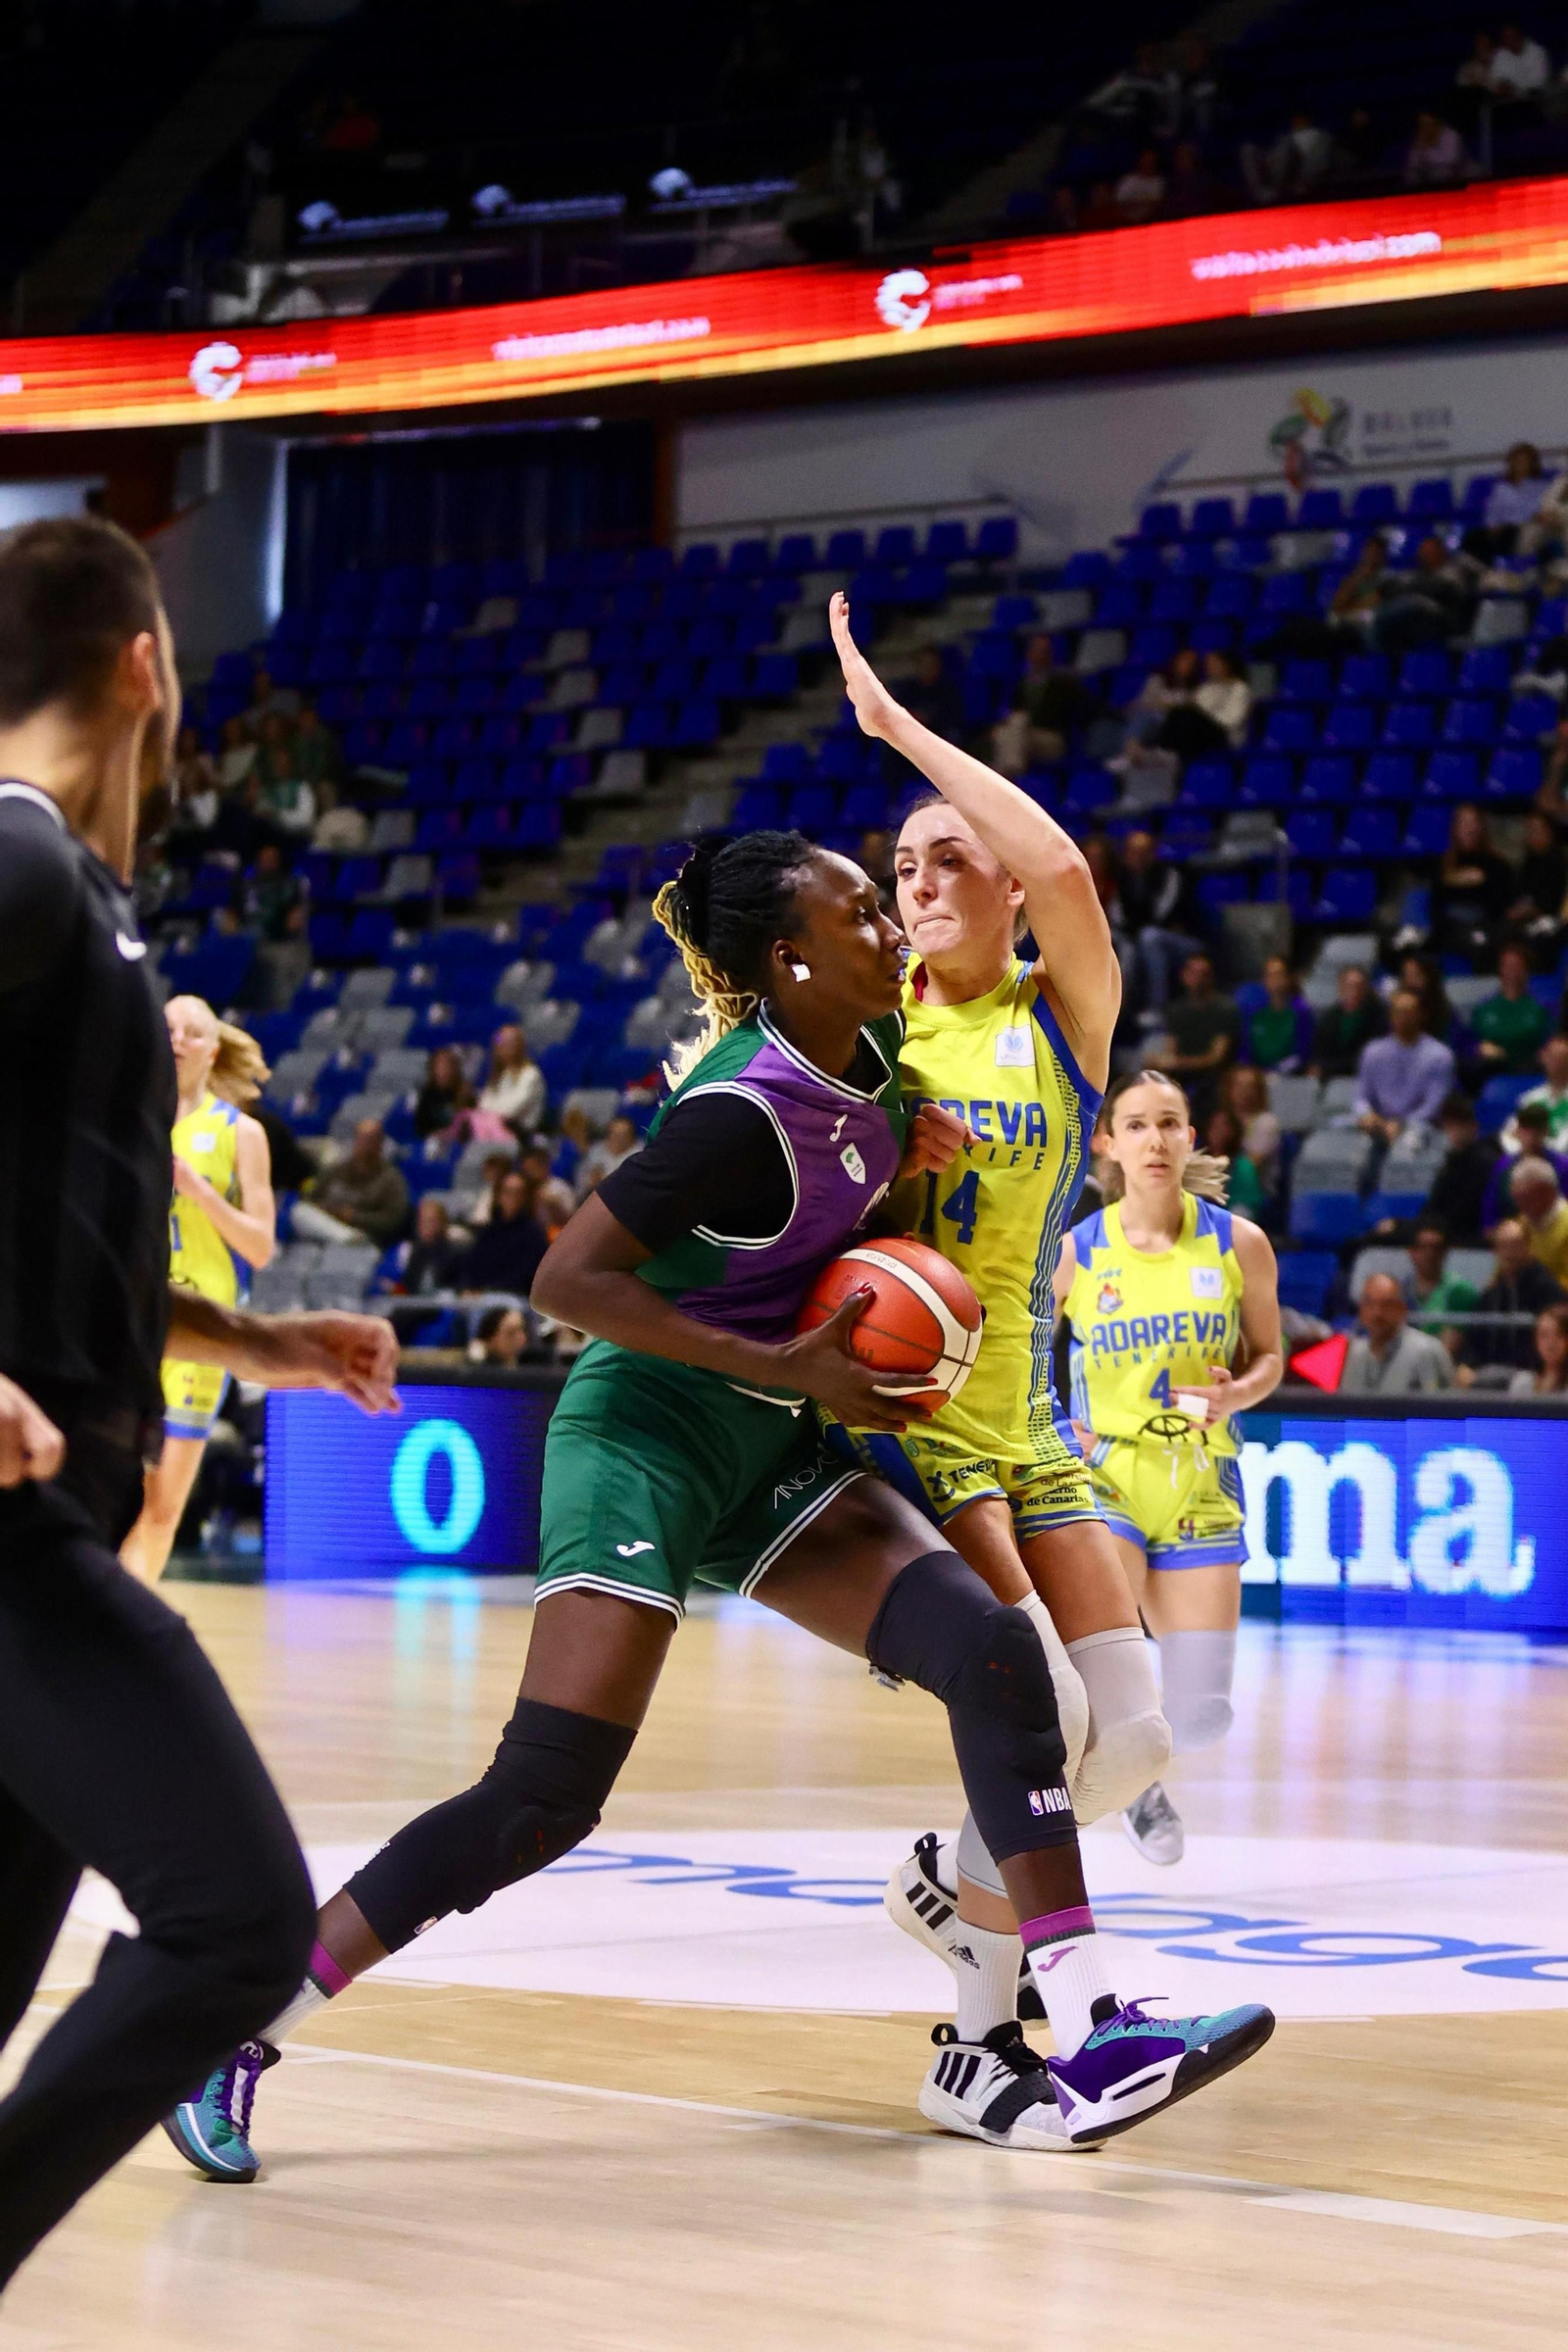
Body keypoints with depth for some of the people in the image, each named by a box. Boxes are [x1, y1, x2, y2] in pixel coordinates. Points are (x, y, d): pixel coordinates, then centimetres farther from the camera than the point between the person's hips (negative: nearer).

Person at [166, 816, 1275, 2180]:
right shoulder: (743, 1109, -21)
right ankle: (238, 2030, -4)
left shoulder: (866, 1063, 4)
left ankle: (1083, 2050, -14)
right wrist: (785, 1365, -22)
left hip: (773, 1452, 8)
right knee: (547, 1796, -16)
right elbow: (570, 1279, -21)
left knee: (994, 1656, -11)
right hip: (646, 1432, -8)